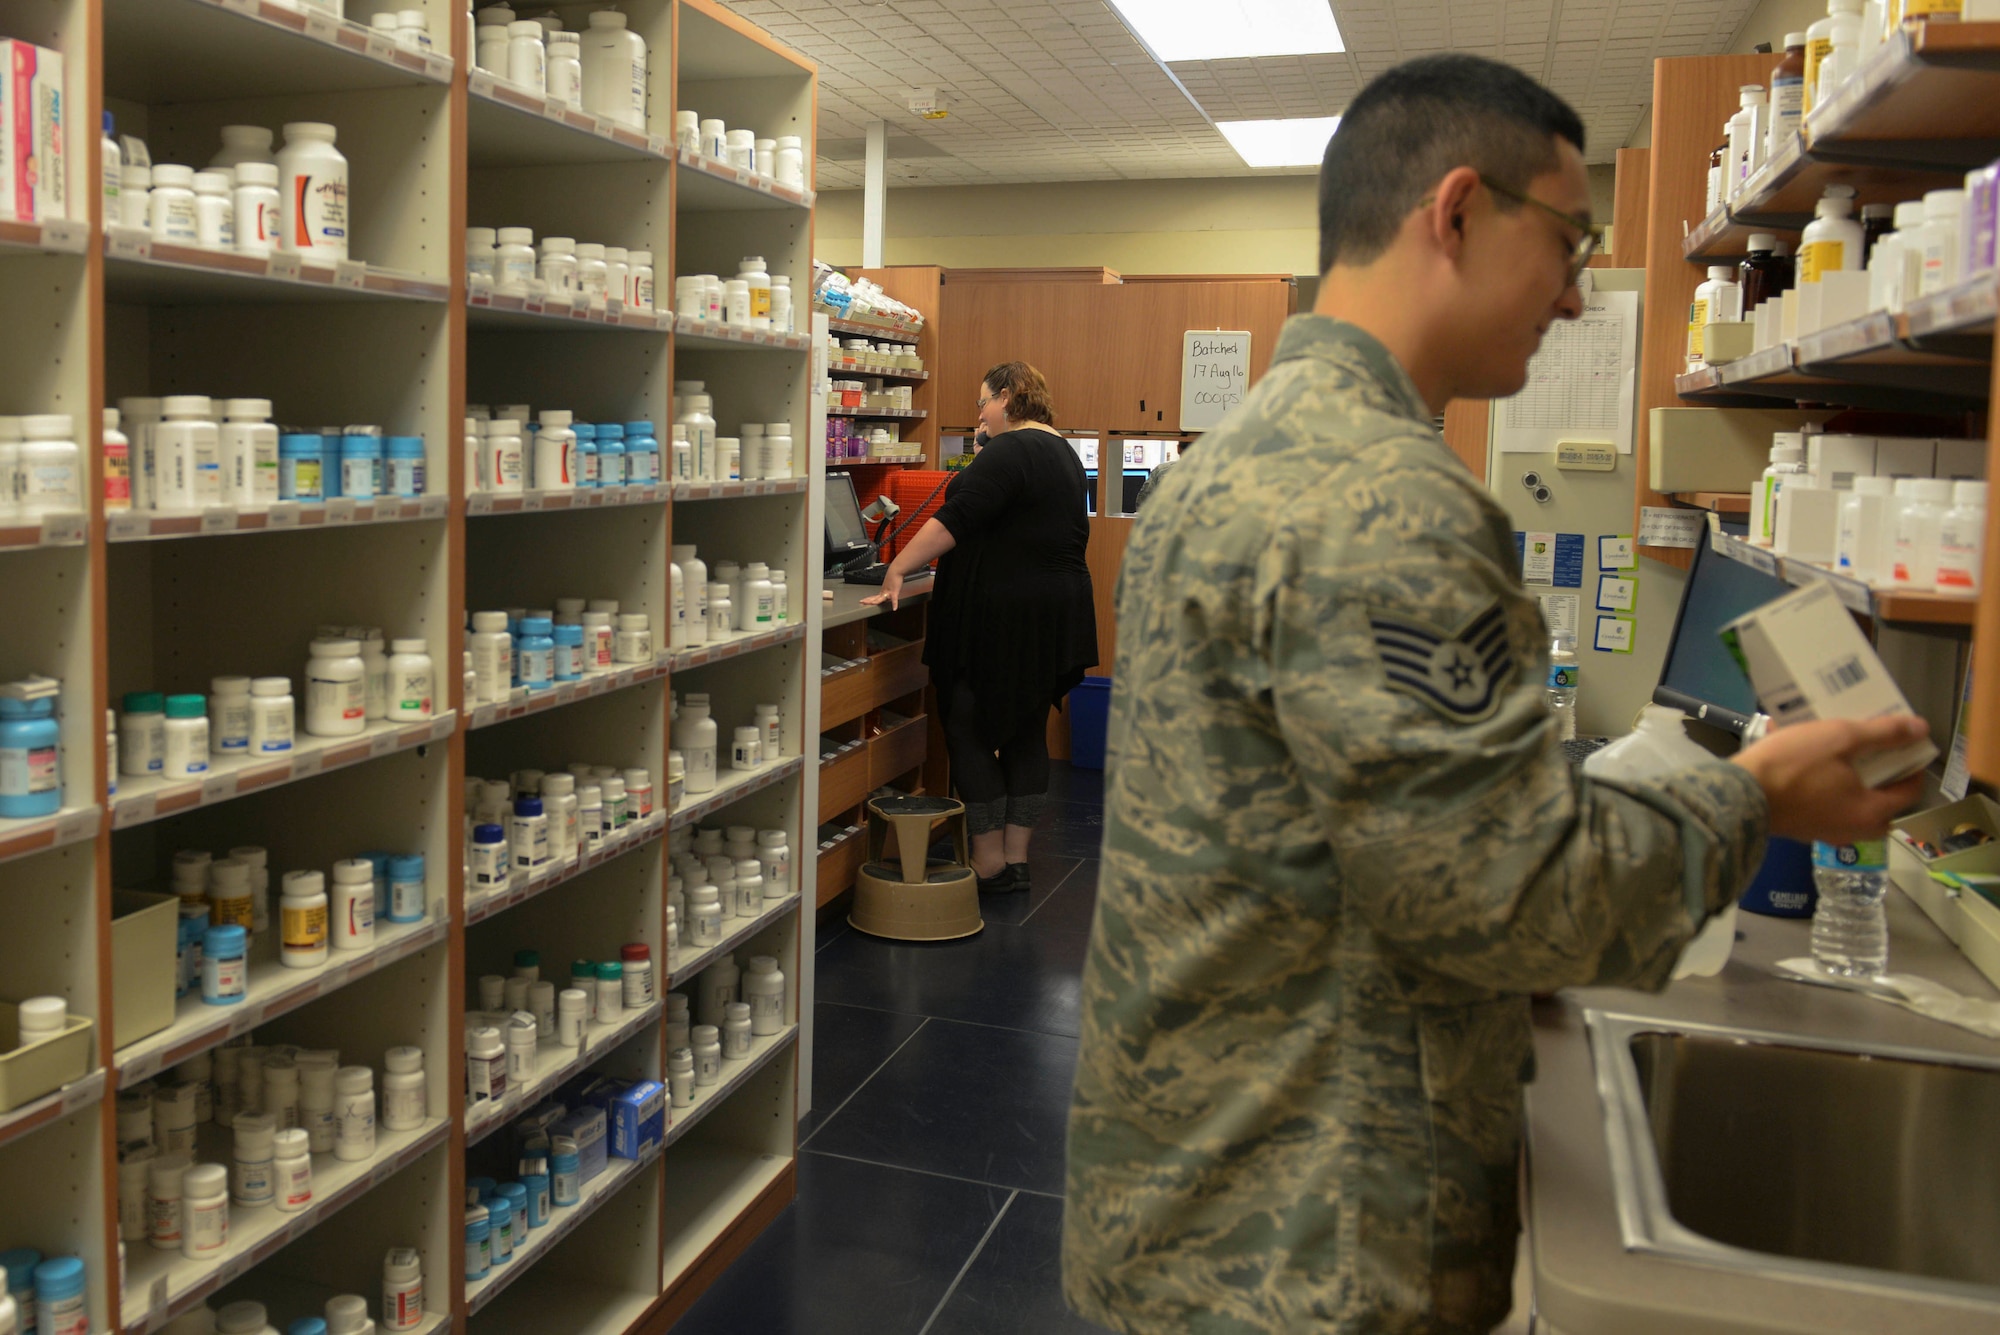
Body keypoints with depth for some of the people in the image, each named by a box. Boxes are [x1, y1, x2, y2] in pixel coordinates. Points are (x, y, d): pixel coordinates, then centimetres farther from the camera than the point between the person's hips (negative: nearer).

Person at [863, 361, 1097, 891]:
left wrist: (897, 570, -20)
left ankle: (988, 866, 1)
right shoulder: (1063, 452, 16)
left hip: (1002, 618, -10)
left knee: (971, 733, -2)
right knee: (1026, 735, 11)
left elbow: (954, 520, -21)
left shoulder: (1008, 452, -14)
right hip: (1054, 613, 10)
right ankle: (1017, 861, 15)